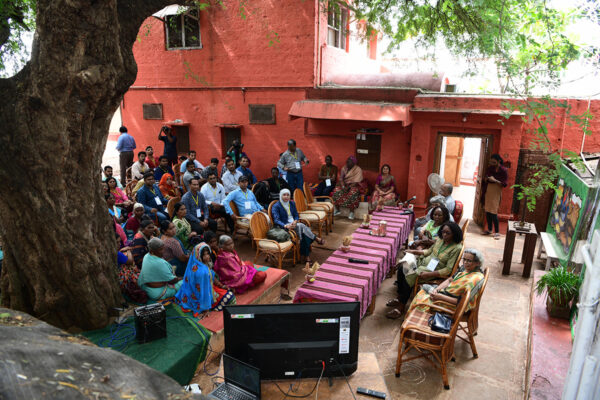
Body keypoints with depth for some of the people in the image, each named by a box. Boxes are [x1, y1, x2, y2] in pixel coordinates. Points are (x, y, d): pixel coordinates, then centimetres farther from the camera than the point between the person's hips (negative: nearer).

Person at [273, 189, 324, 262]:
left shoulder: (292, 203, 14)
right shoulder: (276, 206, -4)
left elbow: (296, 215, 14)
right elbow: (276, 220, -14)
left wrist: (295, 222, -11)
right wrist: (286, 226, -32)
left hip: (294, 224, 5)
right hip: (284, 227, -5)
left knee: (304, 233, -29)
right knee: (301, 226, -32)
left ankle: (306, 256, -30)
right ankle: (316, 239, -14)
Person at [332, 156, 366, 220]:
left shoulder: (358, 169, -11)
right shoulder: (344, 168, 4)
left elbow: (356, 181, -17)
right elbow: (341, 178, -1)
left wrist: (349, 187, -24)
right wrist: (343, 186, -18)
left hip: (354, 186, -4)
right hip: (344, 184, 4)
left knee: (353, 193, -38)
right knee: (336, 191, -24)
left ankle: (352, 212, -27)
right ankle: (337, 210, -13)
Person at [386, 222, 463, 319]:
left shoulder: (456, 248, -17)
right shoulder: (440, 240, 4)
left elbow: (448, 270, -20)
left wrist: (428, 274, -25)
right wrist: (414, 251, 7)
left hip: (434, 271, -7)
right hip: (424, 262, 7)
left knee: (409, 278, -25)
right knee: (402, 269, -11)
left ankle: (401, 307, -13)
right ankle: (399, 298, 1)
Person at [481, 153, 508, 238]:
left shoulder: (503, 170, -8)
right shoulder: (489, 168, 6)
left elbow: (505, 184, -10)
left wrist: (495, 181, -22)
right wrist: (486, 179, -8)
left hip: (496, 192, -5)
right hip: (487, 191, 5)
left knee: (493, 212, -9)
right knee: (487, 211, 7)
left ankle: (497, 232, -1)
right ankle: (489, 229, 20)